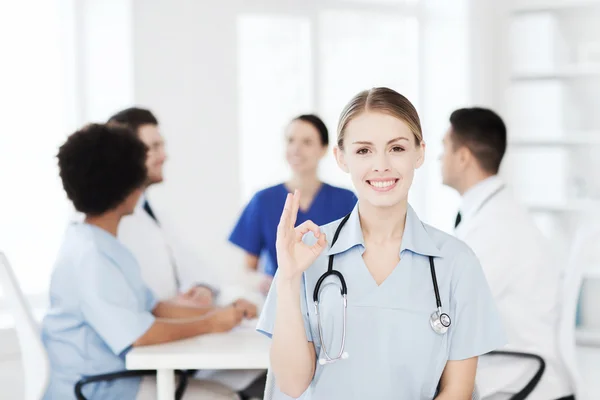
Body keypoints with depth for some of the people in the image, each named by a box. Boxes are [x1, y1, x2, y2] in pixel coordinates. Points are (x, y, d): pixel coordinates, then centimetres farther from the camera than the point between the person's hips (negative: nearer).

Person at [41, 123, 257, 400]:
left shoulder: (102, 246, 12)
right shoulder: (90, 255, -21)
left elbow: (153, 308, 13)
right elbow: (141, 334, -22)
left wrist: (218, 312, 3)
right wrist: (210, 324, -10)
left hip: (114, 378, 10)